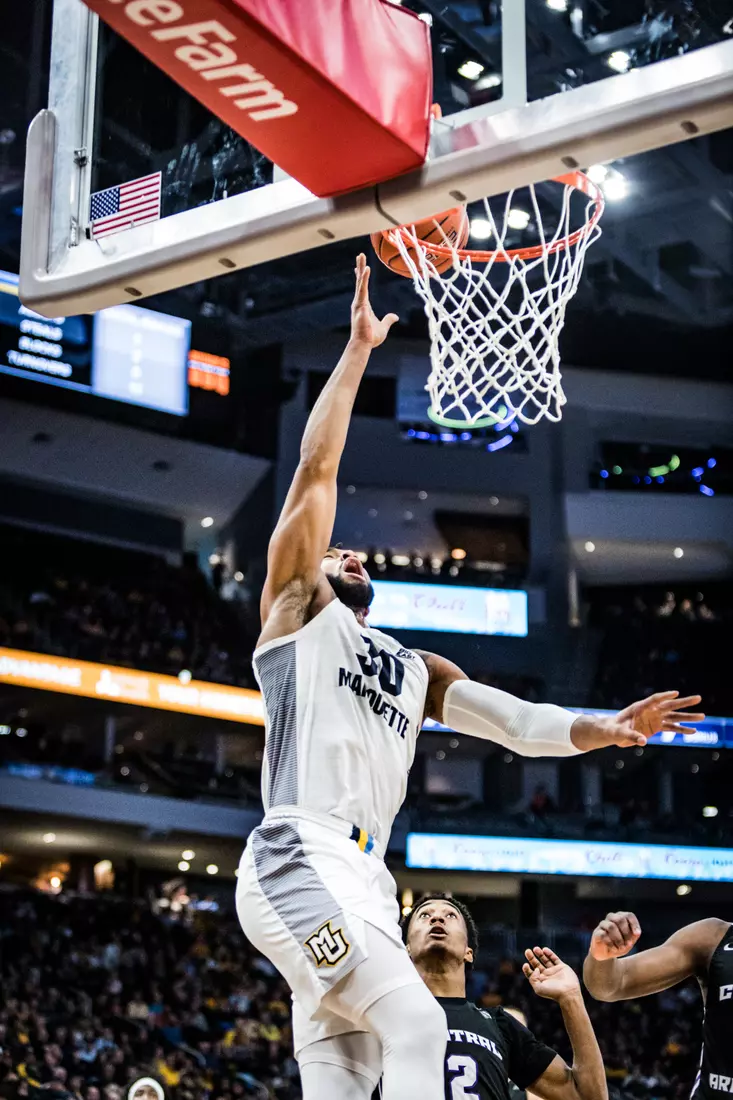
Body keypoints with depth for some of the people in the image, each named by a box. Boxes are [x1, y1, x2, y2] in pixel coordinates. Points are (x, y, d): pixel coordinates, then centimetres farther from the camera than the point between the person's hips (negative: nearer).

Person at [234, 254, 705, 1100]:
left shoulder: (417, 671, 29)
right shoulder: (297, 608, 12)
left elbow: (514, 721, 17)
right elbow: (316, 470, 4)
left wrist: (604, 729, -1)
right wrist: (359, 348, 5)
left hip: (362, 879, 8)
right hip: (297, 863, -8)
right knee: (416, 1027, -22)